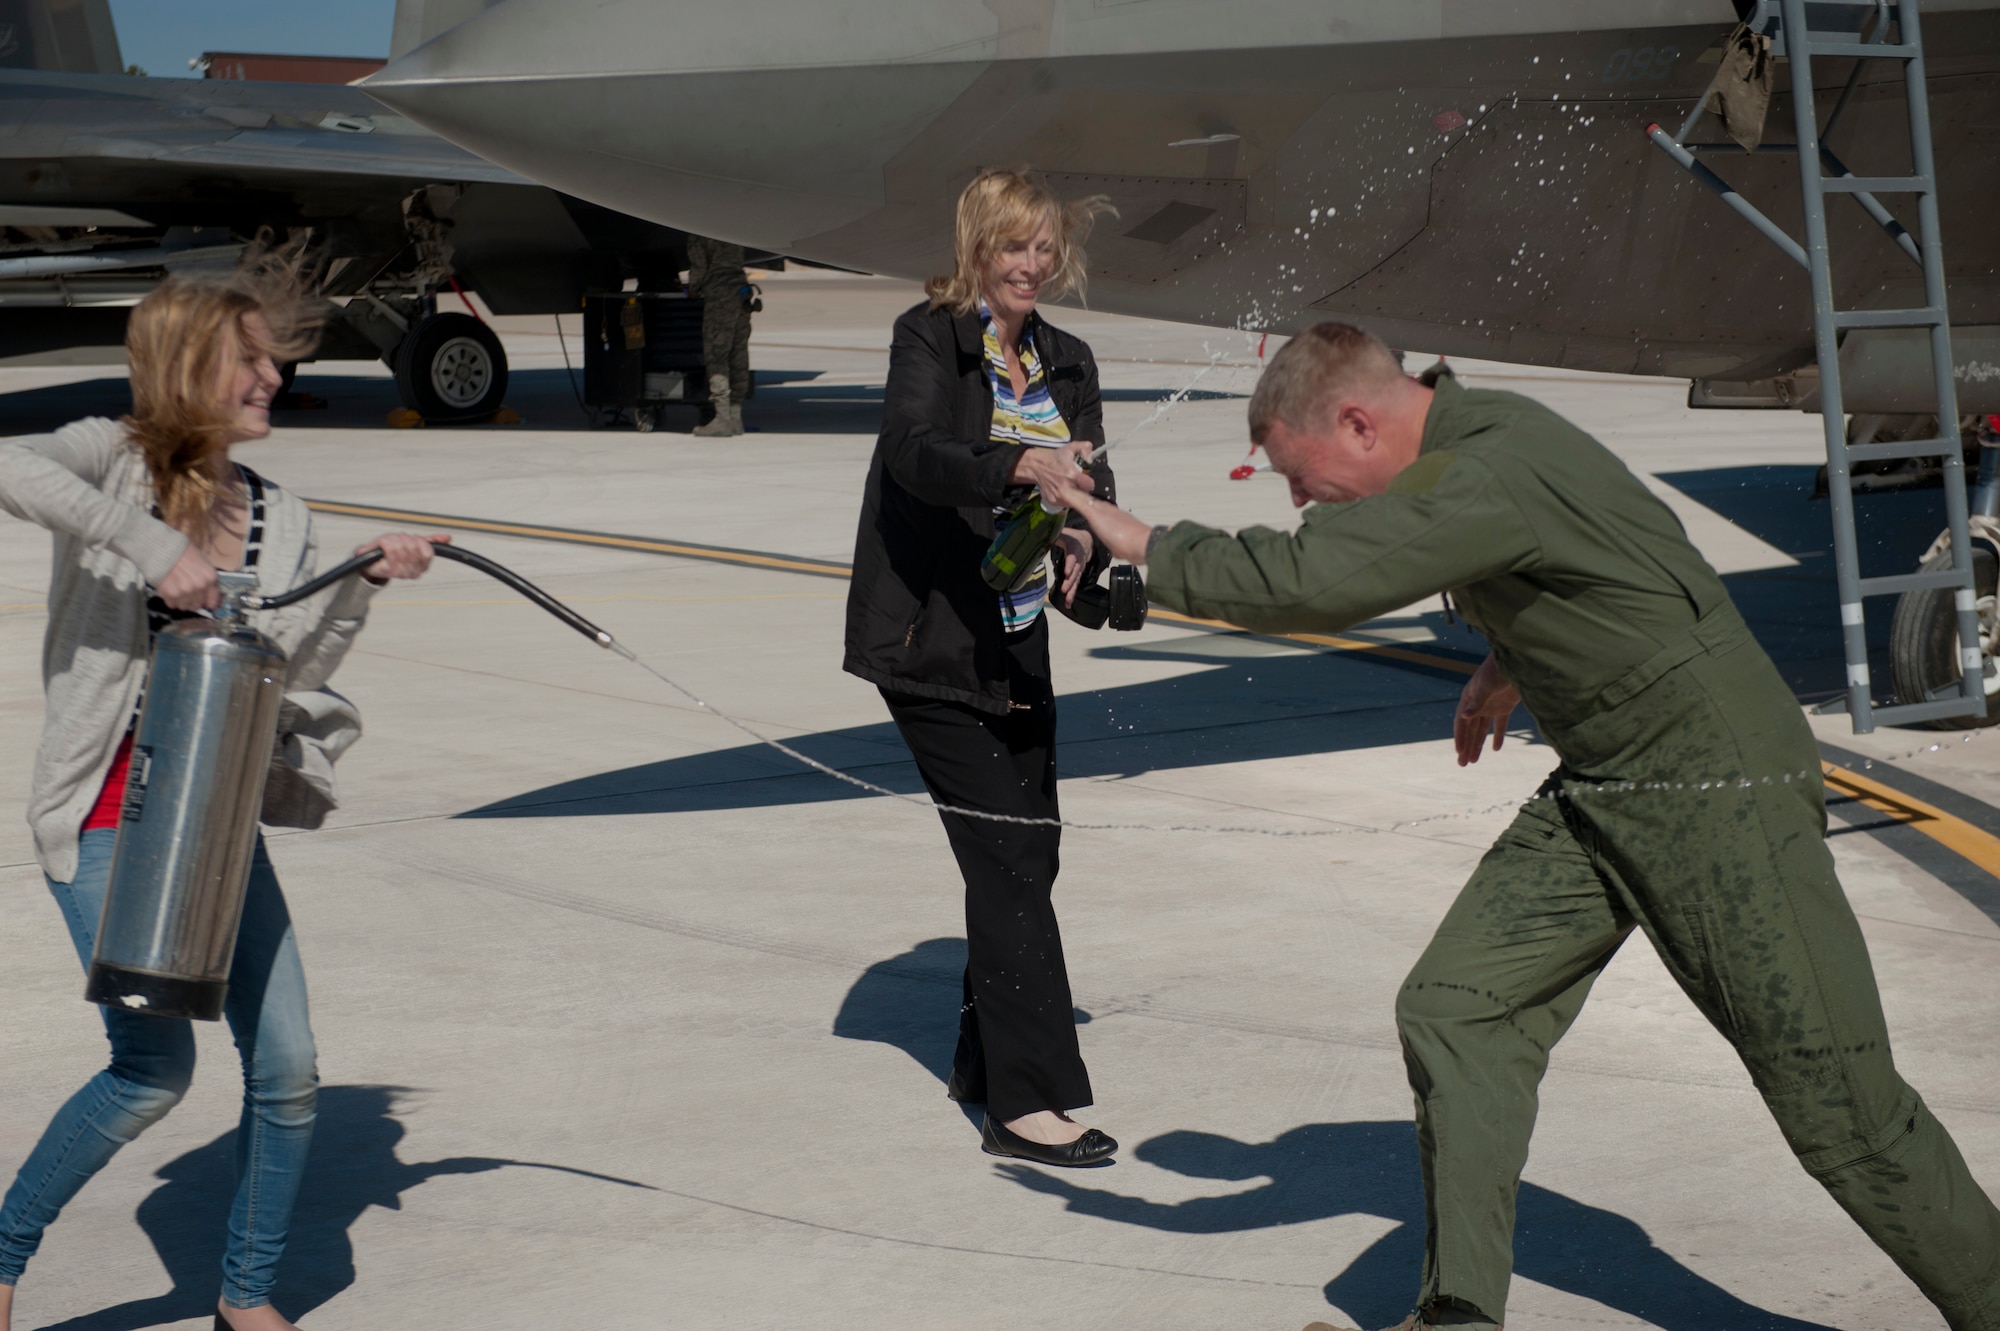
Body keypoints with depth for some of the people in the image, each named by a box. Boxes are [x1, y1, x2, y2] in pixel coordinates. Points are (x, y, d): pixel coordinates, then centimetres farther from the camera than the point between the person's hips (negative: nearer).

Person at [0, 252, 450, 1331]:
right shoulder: (113, 460, -6)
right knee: (156, 1067, -14)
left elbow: (294, 668, 2)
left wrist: (365, 579, -11)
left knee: (286, 1070, 1)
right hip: (107, 816, -5)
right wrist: (153, 547, -31)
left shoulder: (278, 517, 9)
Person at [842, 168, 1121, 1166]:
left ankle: (984, 1062, 28)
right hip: (930, 643, -7)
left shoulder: (1066, 364, 12)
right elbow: (914, 448, -26)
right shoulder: (929, 338, -7)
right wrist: (1016, 465, -44)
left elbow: (1090, 485, 2)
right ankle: (1027, 1101, -9)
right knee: (1007, 854, -11)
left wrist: (1084, 539, -21)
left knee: (1030, 848, 12)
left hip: (1016, 645, 7)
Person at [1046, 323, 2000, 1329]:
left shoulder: (1487, 477, -25)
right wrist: (1511, 662, 28)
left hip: (1720, 787, -9)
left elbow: (1305, 579, -35)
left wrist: (1146, 546, -22)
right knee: (1456, 1011, -2)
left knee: (1837, 1101, -4)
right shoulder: (1476, 437, 5)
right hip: (1596, 791, 10)